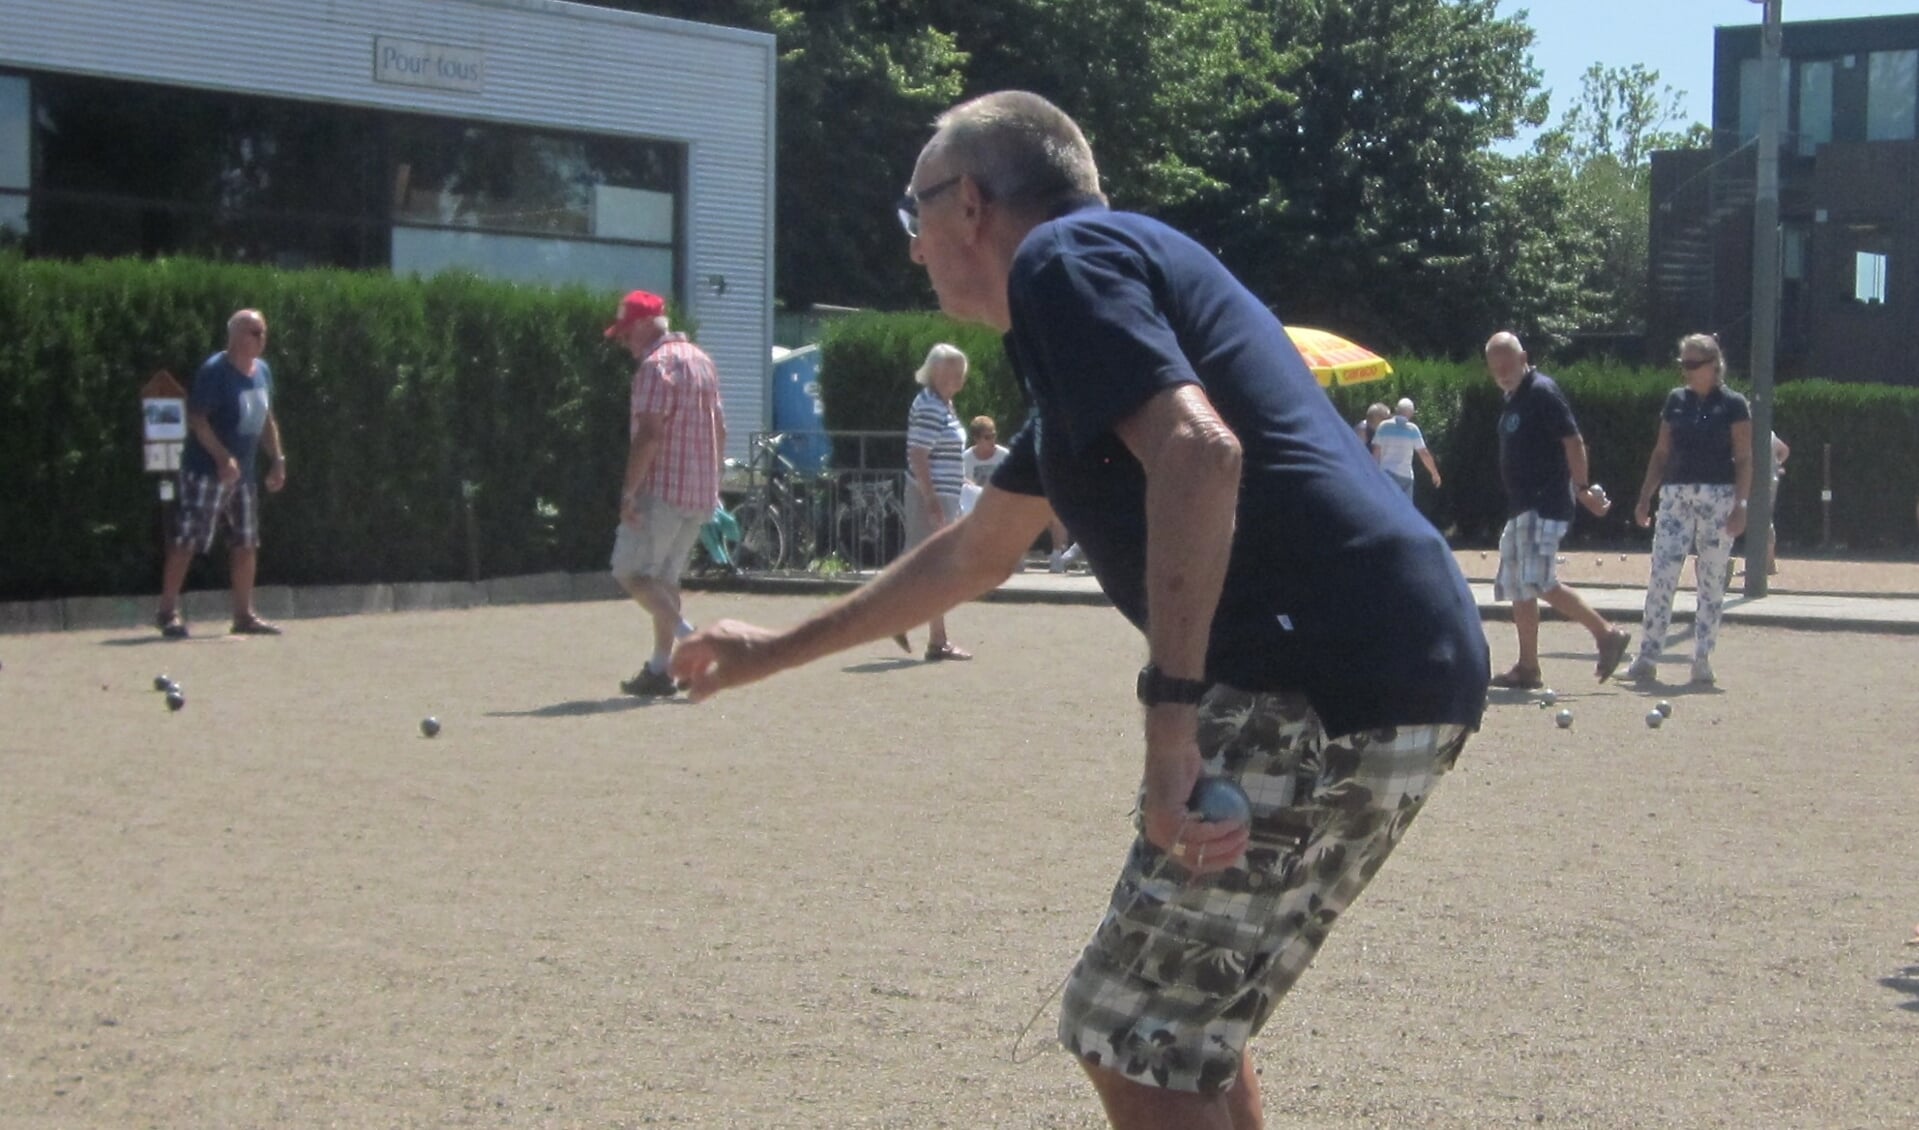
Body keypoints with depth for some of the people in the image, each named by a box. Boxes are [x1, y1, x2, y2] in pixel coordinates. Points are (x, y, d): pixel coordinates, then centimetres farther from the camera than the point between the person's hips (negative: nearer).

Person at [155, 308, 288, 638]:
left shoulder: (262, 371, 11)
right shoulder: (214, 371, -14)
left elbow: (266, 419, 22)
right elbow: (197, 419, -18)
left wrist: (277, 459, 15)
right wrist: (223, 458, -24)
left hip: (243, 472, 8)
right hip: (206, 471, -8)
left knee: (246, 543, 10)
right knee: (186, 540, -7)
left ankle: (244, 615, 17)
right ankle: (168, 613, -3)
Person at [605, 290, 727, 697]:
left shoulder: (656, 365, -13)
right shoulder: (702, 361, 16)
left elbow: (648, 433, -21)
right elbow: (719, 429, 20)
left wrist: (629, 490, -20)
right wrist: (713, 482, 23)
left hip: (663, 489, -9)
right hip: (701, 492, 9)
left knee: (630, 571, -5)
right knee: (664, 577, 14)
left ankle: (688, 636, -19)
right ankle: (659, 669, 13)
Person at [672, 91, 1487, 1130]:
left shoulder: (1063, 257, -3)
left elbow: (1198, 452, -22)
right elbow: (977, 553, 38)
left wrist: (1171, 721, -24)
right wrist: (776, 651, 46)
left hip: (1328, 688, -10)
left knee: (1134, 1043, -1)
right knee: (1188, 1025, 22)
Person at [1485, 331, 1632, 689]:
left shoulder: (1542, 392, -10)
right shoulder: (1513, 399, 17)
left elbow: (1573, 440, -16)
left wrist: (1582, 489, -20)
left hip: (1544, 507, -10)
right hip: (1521, 508, 10)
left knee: (1539, 583, -18)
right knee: (1517, 588, 9)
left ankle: (1606, 634, -10)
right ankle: (1527, 669, 12)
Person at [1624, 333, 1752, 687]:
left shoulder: (1733, 405, -2)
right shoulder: (1676, 400, 10)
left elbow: (1744, 459, -4)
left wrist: (1740, 504, -12)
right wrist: (1645, 497, 11)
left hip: (1719, 497, -3)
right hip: (1676, 495, 3)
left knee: (1712, 581, 1)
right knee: (1661, 575, -6)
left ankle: (1702, 659, 8)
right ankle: (1647, 658, -4)